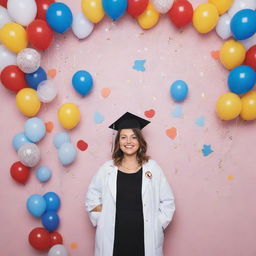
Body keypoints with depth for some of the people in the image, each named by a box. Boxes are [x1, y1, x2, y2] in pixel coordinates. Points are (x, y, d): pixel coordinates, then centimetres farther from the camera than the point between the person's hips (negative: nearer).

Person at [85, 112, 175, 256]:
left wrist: (157, 225, -1)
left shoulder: (152, 168, 1)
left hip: (145, 238, 0)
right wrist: (102, 221, 1)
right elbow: (92, 199, 9)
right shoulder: (107, 169, 2)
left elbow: (168, 202, 5)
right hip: (113, 238, 0)